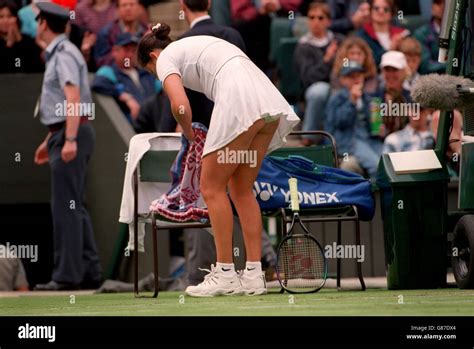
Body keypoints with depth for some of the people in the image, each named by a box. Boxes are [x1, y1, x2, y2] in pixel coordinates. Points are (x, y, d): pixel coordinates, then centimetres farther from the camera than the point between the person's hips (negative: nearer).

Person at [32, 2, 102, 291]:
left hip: (70, 136, -10)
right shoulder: (58, 54, 19)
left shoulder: (64, 54, -11)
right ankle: (90, 272, 11)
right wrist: (49, 142, 30)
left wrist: (69, 139, -29)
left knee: (66, 207, -10)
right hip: (63, 136, 10)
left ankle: (67, 275, -11)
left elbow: (73, 97, -22)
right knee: (75, 207, 10)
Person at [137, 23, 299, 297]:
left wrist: (189, 135, 12)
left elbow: (180, 106, -8)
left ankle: (225, 274, 3)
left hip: (239, 101, -8)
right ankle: (254, 275, 11)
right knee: (242, 190, 14)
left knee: (212, 188, 3)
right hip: (269, 98, 8)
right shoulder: (193, 45, 34)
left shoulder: (166, 58, 10)